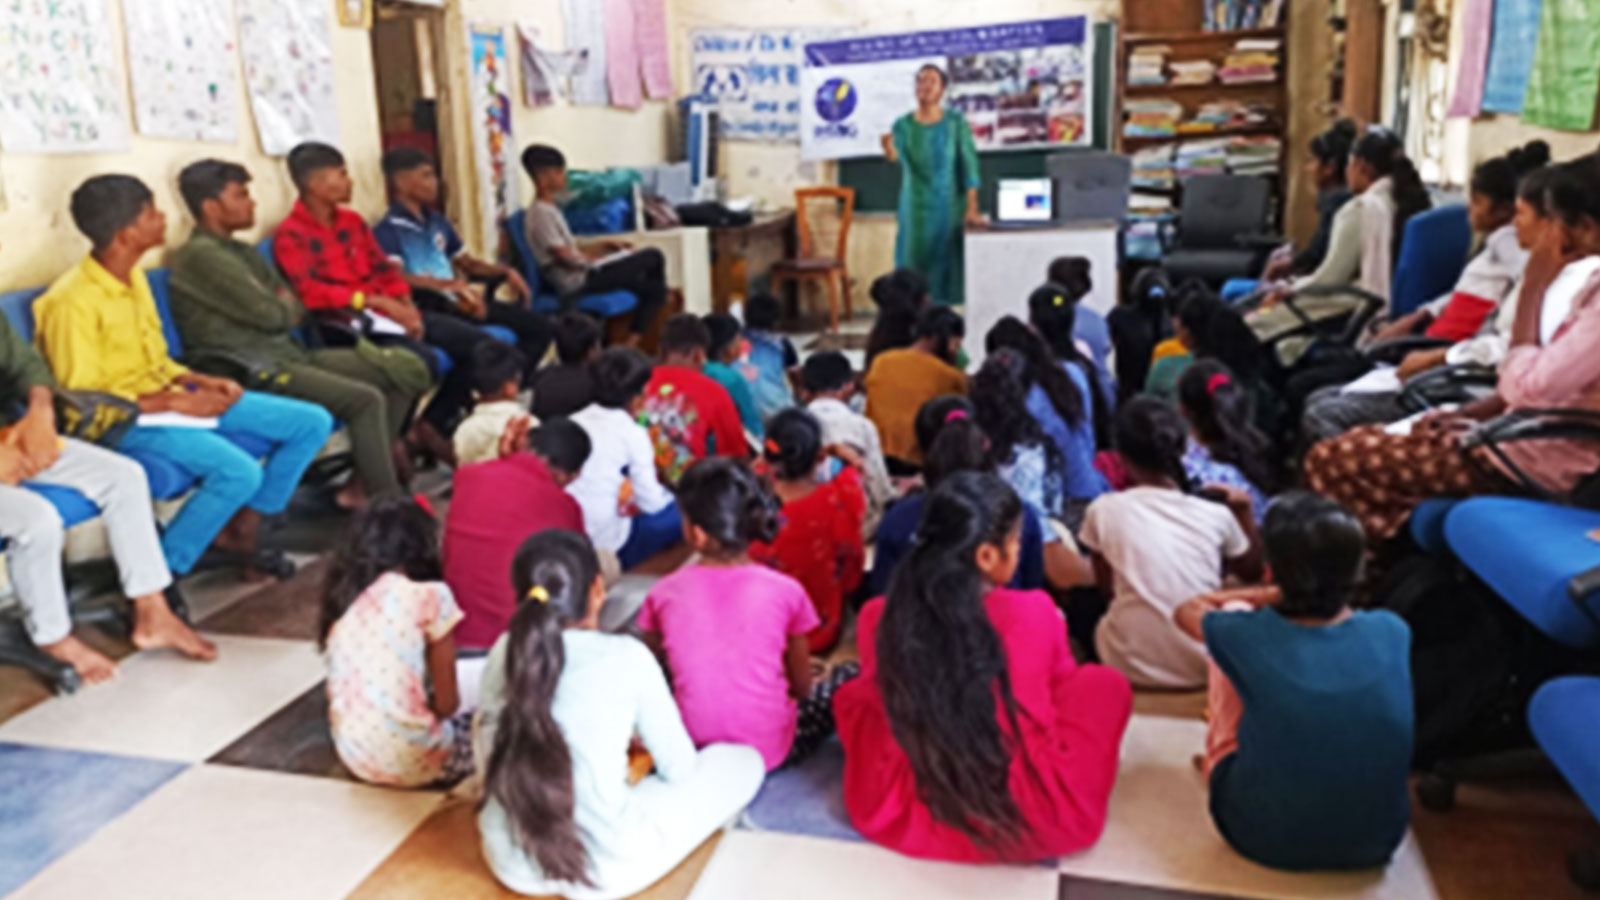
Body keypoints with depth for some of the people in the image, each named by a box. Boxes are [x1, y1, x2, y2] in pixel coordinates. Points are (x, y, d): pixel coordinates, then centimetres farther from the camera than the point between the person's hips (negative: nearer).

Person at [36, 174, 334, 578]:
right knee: (239, 471, -34)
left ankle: (242, 527, 10)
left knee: (313, 423, 0)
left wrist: (201, 382, -2)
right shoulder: (72, 301, -18)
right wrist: (177, 403, -19)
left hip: (169, 399, 9)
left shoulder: (134, 277, 8)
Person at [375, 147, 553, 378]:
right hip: (428, 307, -8)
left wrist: (505, 272, 11)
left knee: (538, 326, 2)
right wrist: (450, 285, -33)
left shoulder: (438, 221, 21)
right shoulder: (387, 230, -5)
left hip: (458, 301, 8)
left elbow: (467, 262, 29)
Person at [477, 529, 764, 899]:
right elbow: (678, 769, -4)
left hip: (509, 862, 5)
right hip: (603, 869, -5)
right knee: (744, 760, 11)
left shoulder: (503, 652, -2)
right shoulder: (627, 657, -14)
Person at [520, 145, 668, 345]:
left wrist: (599, 247, 7)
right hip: (577, 283, -11)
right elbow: (566, 258, -20)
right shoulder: (541, 213, -17)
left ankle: (632, 343, 3)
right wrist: (596, 256, -5)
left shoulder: (550, 208, 15)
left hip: (582, 274, 11)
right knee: (653, 257, -8)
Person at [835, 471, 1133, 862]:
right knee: (1105, 683, 14)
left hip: (903, 817, 2)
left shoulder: (878, 618, -9)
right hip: (1039, 822, -1)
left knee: (852, 692, 21)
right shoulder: (1034, 613, -12)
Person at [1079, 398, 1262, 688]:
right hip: (1202, 667, 1)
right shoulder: (1217, 515, -7)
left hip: (1132, 666, -1)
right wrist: (1243, 511, 18)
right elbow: (1252, 572, 15)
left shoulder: (1103, 511, -9)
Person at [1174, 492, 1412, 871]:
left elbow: (1188, 610, 5)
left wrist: (1274, 596, 11)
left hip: (1259, 836, -2)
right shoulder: (1391, 631, -12)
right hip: (1374, 841, 3)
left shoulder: (1248, 635, -19)